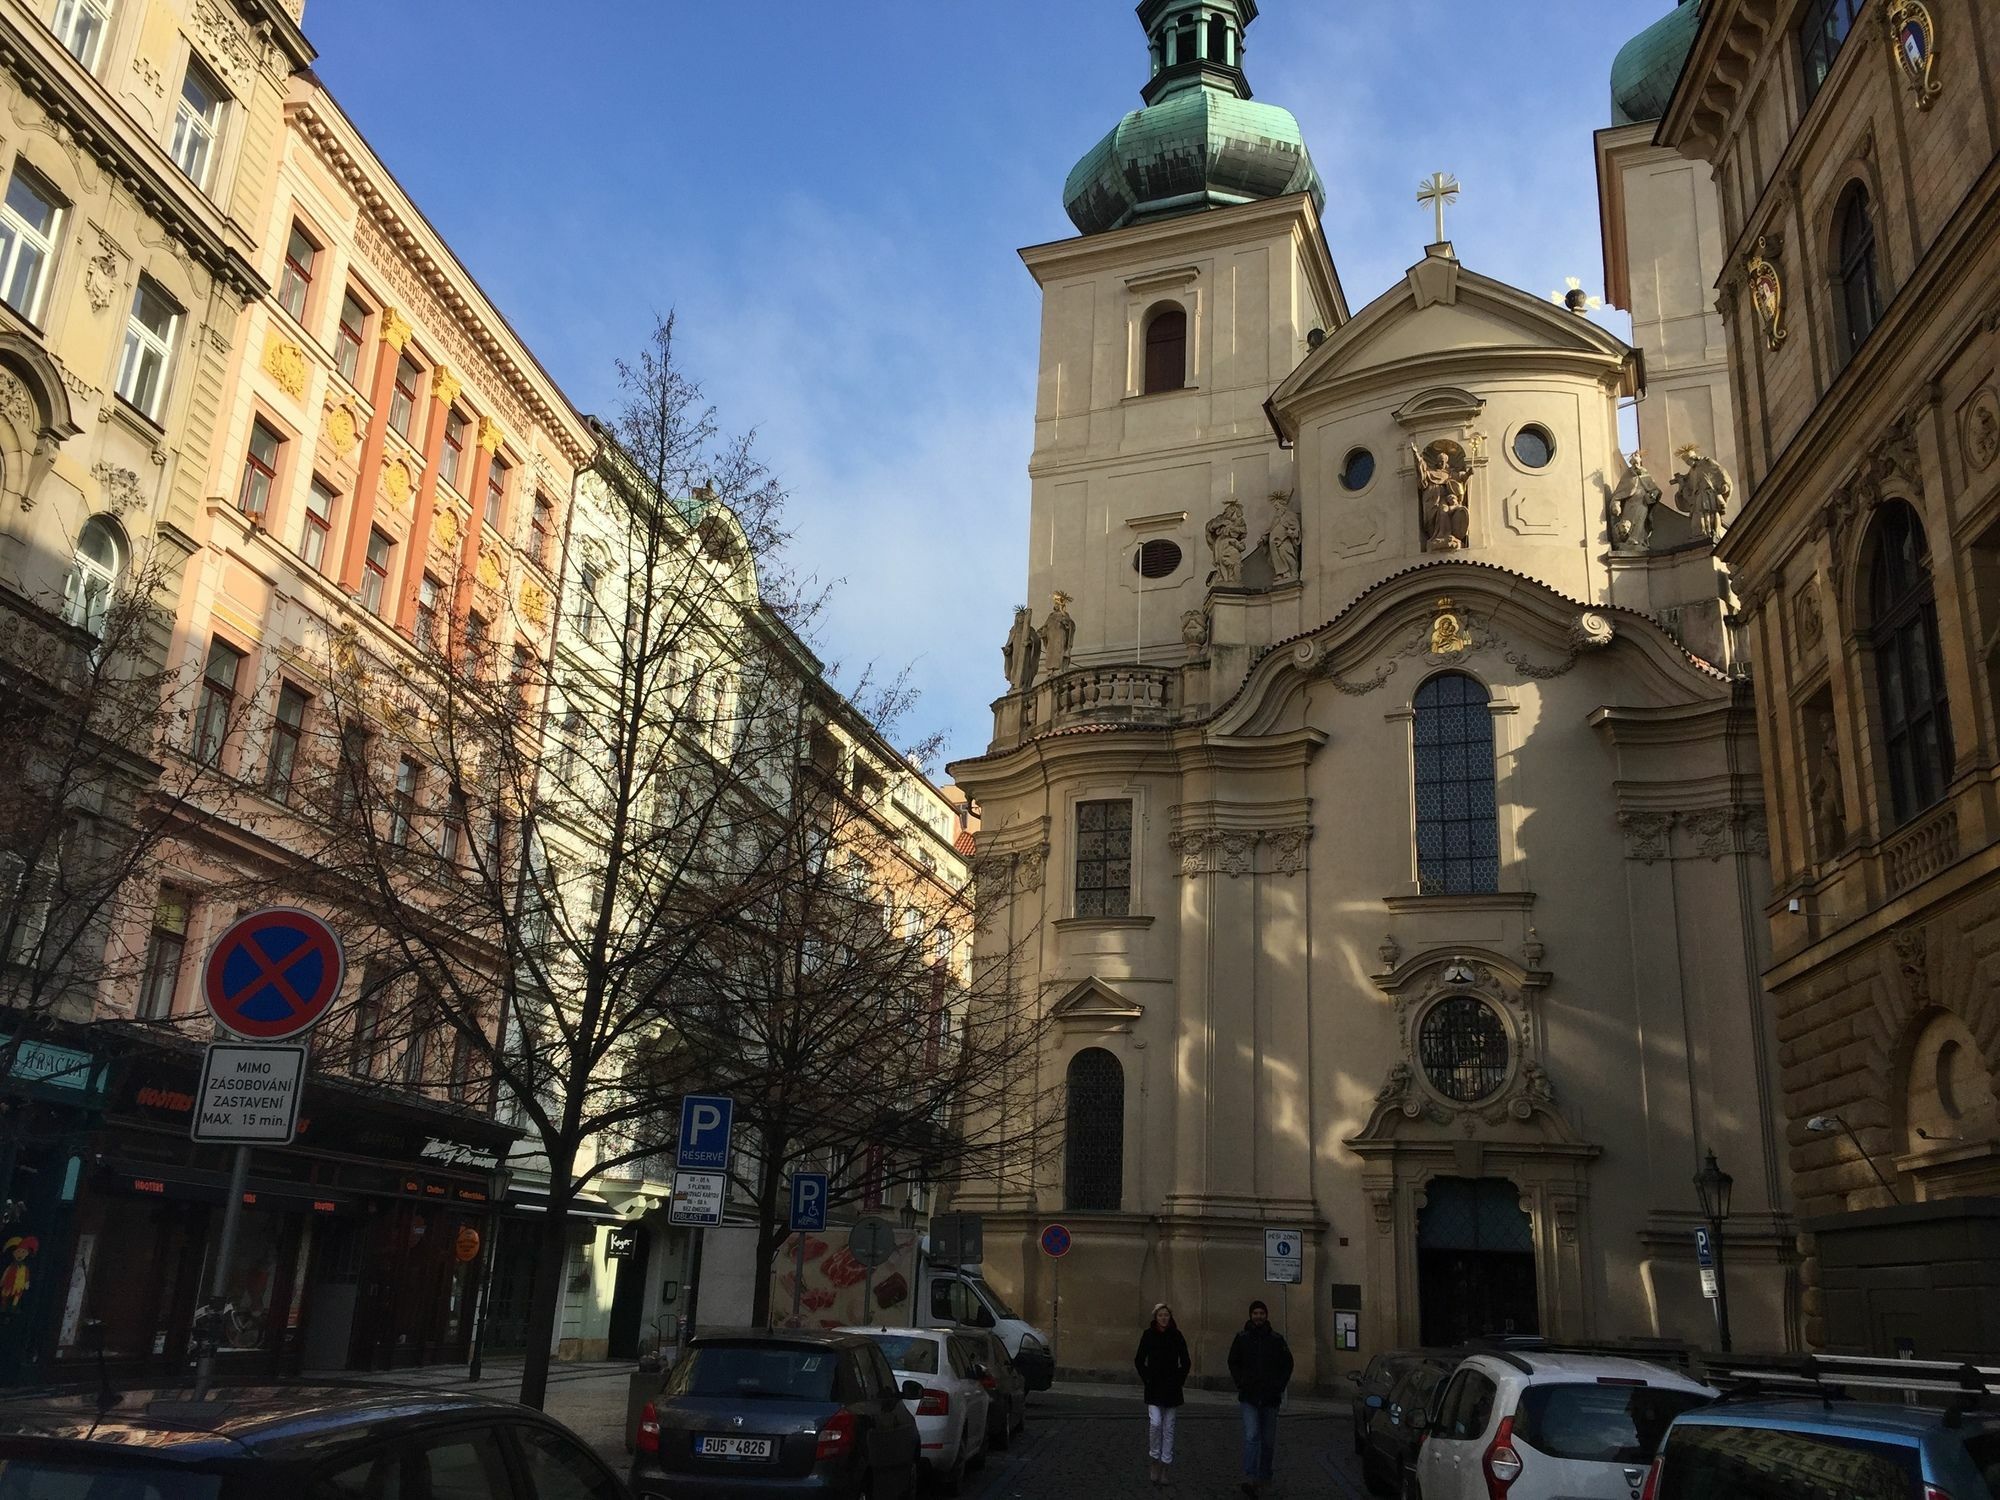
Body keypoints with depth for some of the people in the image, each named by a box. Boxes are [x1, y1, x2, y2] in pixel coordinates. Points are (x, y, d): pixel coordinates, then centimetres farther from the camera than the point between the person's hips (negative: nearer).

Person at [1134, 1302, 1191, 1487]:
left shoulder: (1176, 1336, 0)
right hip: (1154, 1388, -1)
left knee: (1168, 1428, 3)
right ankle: (1154, 1459, 4)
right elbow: (1139, 1361, 7)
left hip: (1172, 1388, 1)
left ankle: (1164, 1468, 10)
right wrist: (1146, 1379, 1)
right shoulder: (1148, 1335, -1)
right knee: (1155, 1423, -16)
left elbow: (1186, 1363, 9)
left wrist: (1180, 1380, 3)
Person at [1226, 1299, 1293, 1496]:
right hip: (1249, 1398, -1)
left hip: (1270, 1398, 1)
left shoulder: (1277, 1339, 2)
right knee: (1251, 1436, -14)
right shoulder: (1242, 1338, 2)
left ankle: (1264, 1476, 26)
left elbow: (1287, 1365, 9)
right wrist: (1241, 1384, 0)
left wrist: (1279, 1387, -1)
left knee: (1268, 1440, 11)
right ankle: (1250, 1479, -20)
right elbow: (1233, 1363, 12)